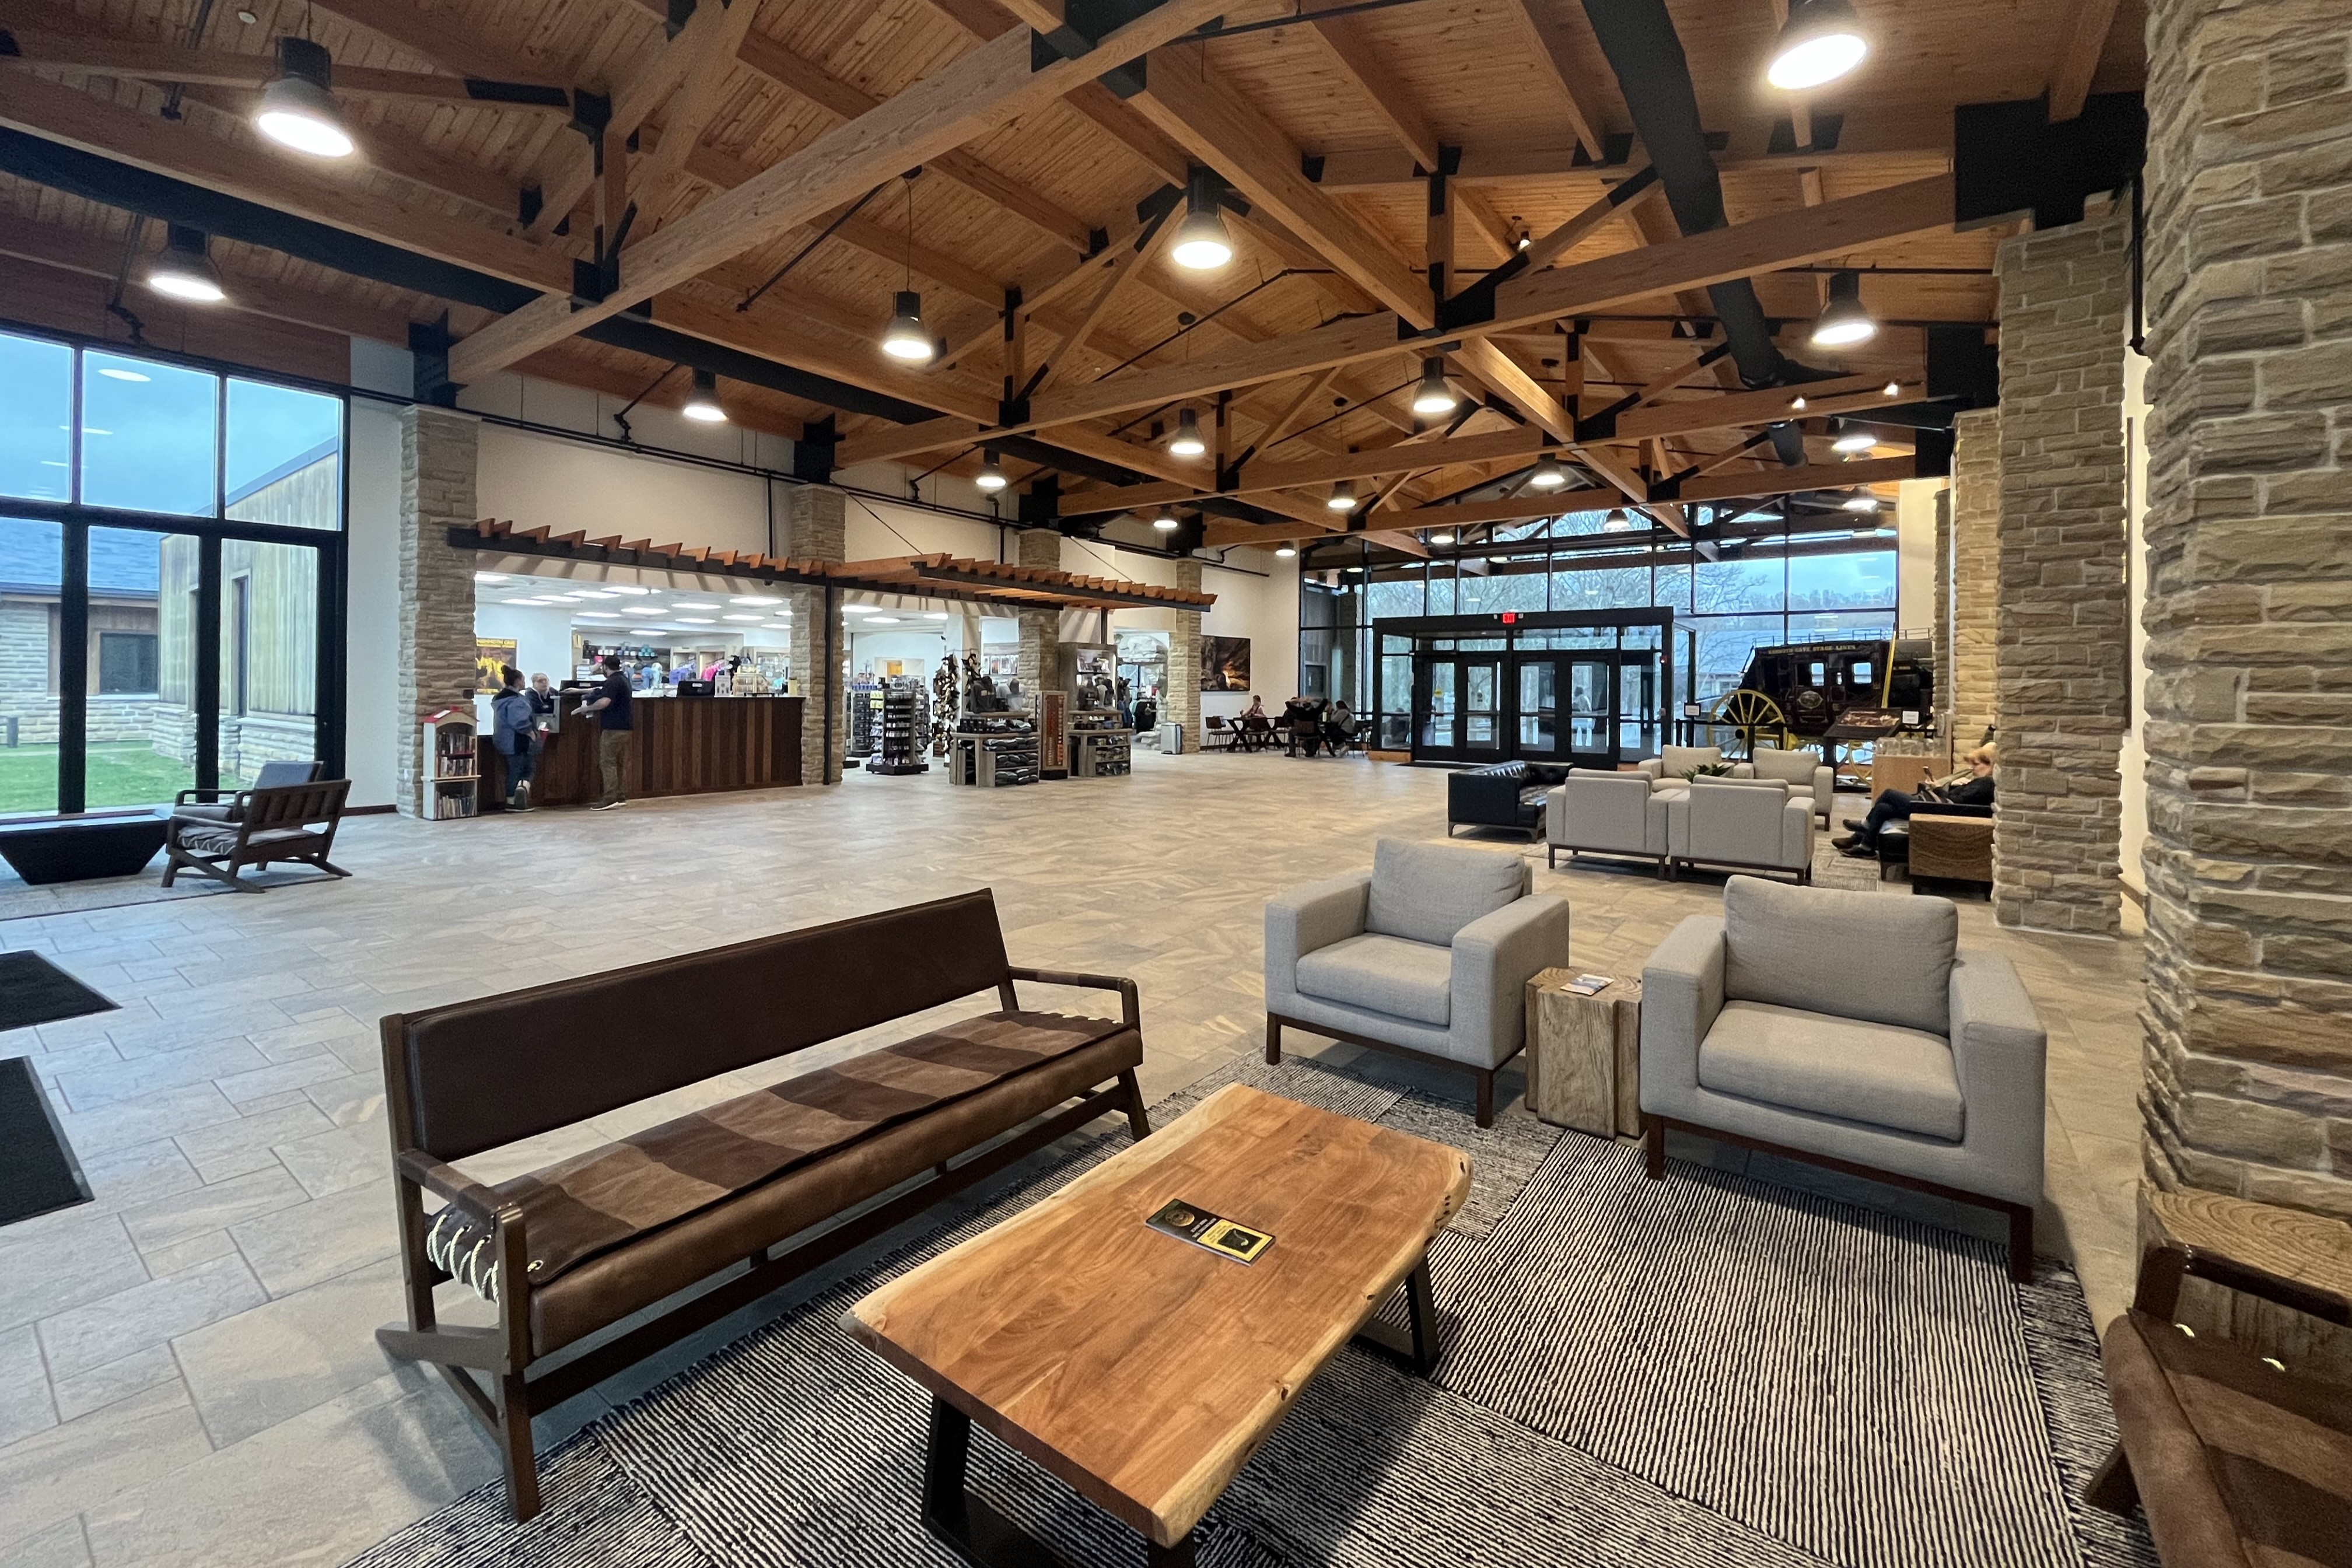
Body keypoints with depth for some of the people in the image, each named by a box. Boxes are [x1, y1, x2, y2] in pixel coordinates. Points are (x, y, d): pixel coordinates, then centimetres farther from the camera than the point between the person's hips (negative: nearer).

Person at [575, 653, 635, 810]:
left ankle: (610, 798, -13)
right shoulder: (623, 679, 17)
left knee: (608, 762, -8)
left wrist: (587, 708, -15)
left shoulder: (612, 682, -14)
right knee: (620, 763, 11)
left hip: (614, 728, -10)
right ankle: (620, 796, 14)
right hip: (625, 726, 10)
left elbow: (604, 701, -28)